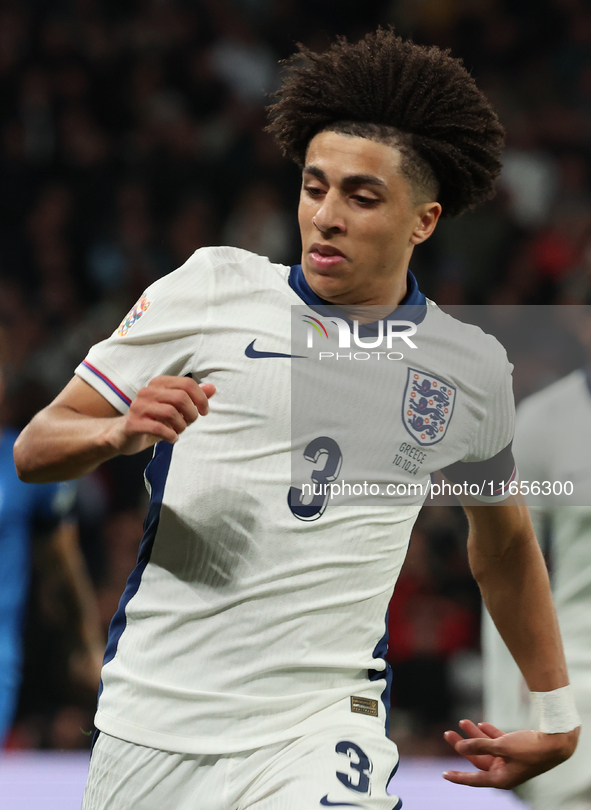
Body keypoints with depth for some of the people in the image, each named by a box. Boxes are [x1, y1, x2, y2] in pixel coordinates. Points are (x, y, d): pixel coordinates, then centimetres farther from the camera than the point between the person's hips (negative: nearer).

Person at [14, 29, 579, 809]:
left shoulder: (473, 370, 7)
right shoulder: (212, 288, 2)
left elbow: (504, 543, 25)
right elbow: (36, 448, 4)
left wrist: (558, 714, 26)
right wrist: (119, 432, -17)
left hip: (317, 734, -1)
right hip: (148, 719, 1)